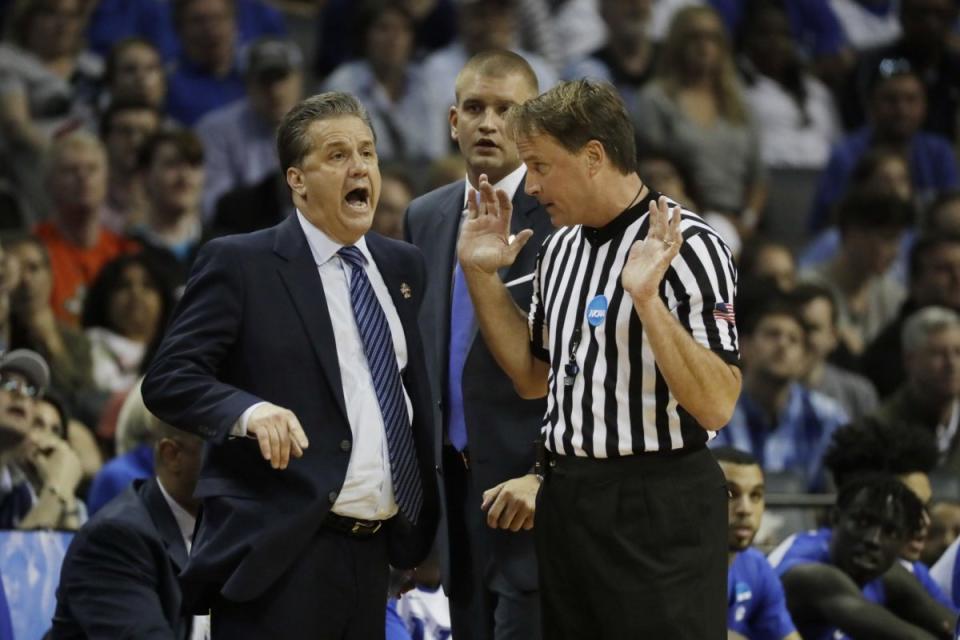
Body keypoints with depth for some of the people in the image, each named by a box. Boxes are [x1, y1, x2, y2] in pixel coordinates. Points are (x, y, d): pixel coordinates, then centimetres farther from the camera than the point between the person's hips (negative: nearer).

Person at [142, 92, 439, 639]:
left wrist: (422, 531, 16)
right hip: (279, 554, -6)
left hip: (370, 554, 6)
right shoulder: (241, 264, -3)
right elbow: (169, 379, -9)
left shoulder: (403, 266, 15)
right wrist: (249, 410, -28)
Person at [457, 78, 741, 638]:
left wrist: (646, 299, -29)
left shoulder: (687, 248, -14)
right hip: (566, 499, 8)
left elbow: (716, 406, -20)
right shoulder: (560, 249, 10)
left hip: (659, 506, -7)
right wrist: (481, 275, 12)